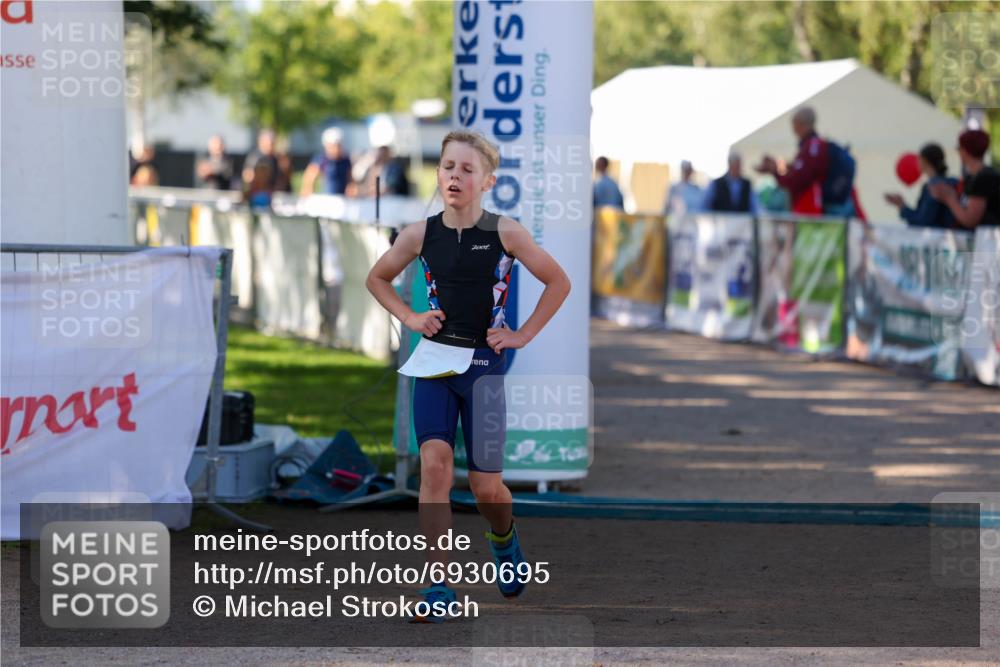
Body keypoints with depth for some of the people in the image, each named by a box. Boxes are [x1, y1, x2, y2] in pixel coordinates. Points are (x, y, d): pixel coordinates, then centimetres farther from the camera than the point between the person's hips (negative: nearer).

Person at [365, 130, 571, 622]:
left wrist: (524, 334, -2)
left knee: (486, 486, 4)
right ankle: (439, 587, -13)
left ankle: (503, 536, 40)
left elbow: (558, 282, 1)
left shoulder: (504, 232, -8)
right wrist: (410, 317, 2)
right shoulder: (420, 235, -3)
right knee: (434, 464, -15)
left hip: (484, 362, -1)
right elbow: (377, 278, 15)